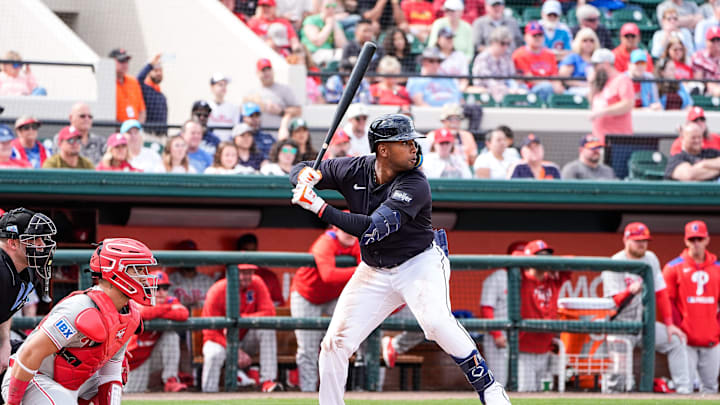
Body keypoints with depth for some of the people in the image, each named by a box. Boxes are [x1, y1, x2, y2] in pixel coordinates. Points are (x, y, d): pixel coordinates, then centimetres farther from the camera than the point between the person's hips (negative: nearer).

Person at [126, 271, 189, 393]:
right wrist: (170, 308, -27)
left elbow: (184, 314, -30)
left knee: (171, 335, -26)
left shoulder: (171, 302, -7)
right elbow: (144, 314, -41)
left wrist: (156, 313, -27)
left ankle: (171, 380, -25)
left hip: (157, 354, 2)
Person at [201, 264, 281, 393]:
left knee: (266, 328, -25)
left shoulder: (256, 284, -9)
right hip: (222, 341, -3)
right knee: (214, 354, -36)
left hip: (246, 340, 3)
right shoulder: (217, 292, -19)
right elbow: (210, 332, -19)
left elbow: (269, 313, -17)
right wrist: (236, 351, -29)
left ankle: (268, 381, -28)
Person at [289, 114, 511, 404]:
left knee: (436, 321, -31)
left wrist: (319, 208, -35)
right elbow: (298, 172, 3)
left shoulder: (414, 185, -24)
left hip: (420, 263, -5)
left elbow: (371, 229, -34)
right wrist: (306, 175, -22)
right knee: (335, 343, 0)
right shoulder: (354, 170, -9)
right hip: (374, 270, 5)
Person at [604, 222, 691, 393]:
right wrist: (630, 292, -41)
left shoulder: (651, 259, 6)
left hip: (645, 322, 6)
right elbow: (614, 302, -20)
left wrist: (669, 324, 4)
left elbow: (661, 294, 9)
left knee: (676, 340, -1)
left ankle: (684, 389, -2)